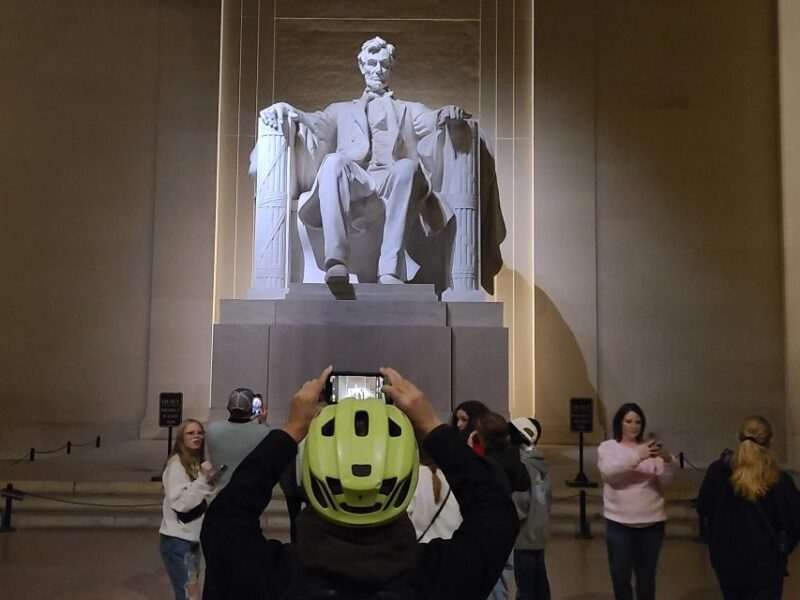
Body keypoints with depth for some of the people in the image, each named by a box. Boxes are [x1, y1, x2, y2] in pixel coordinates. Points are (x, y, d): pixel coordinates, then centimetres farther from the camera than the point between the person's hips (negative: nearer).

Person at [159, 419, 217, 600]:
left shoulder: (198, 464, 12)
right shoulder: (176, 464, -14)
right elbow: (180, 503, -23)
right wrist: (203, 478, -25)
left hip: (193, 538, 9)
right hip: (177, 540, -9)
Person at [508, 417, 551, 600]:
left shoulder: (521, 463, -18)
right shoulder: (539, 462, 7)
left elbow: (520, 502, -21)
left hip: (525, 536, -8)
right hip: (539, 533, 9)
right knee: (539, 584, 17)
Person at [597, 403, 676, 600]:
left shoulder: (650, 448, 4)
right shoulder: (607, 447, 1)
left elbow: (666, 478, -7)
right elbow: (609, 473, -18)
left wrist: (667, 460, -29)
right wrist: (637, 456, -30)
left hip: (652, 521, 2)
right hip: (619, 522, -1)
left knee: (646, 575, 12)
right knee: (620, 574, 3)